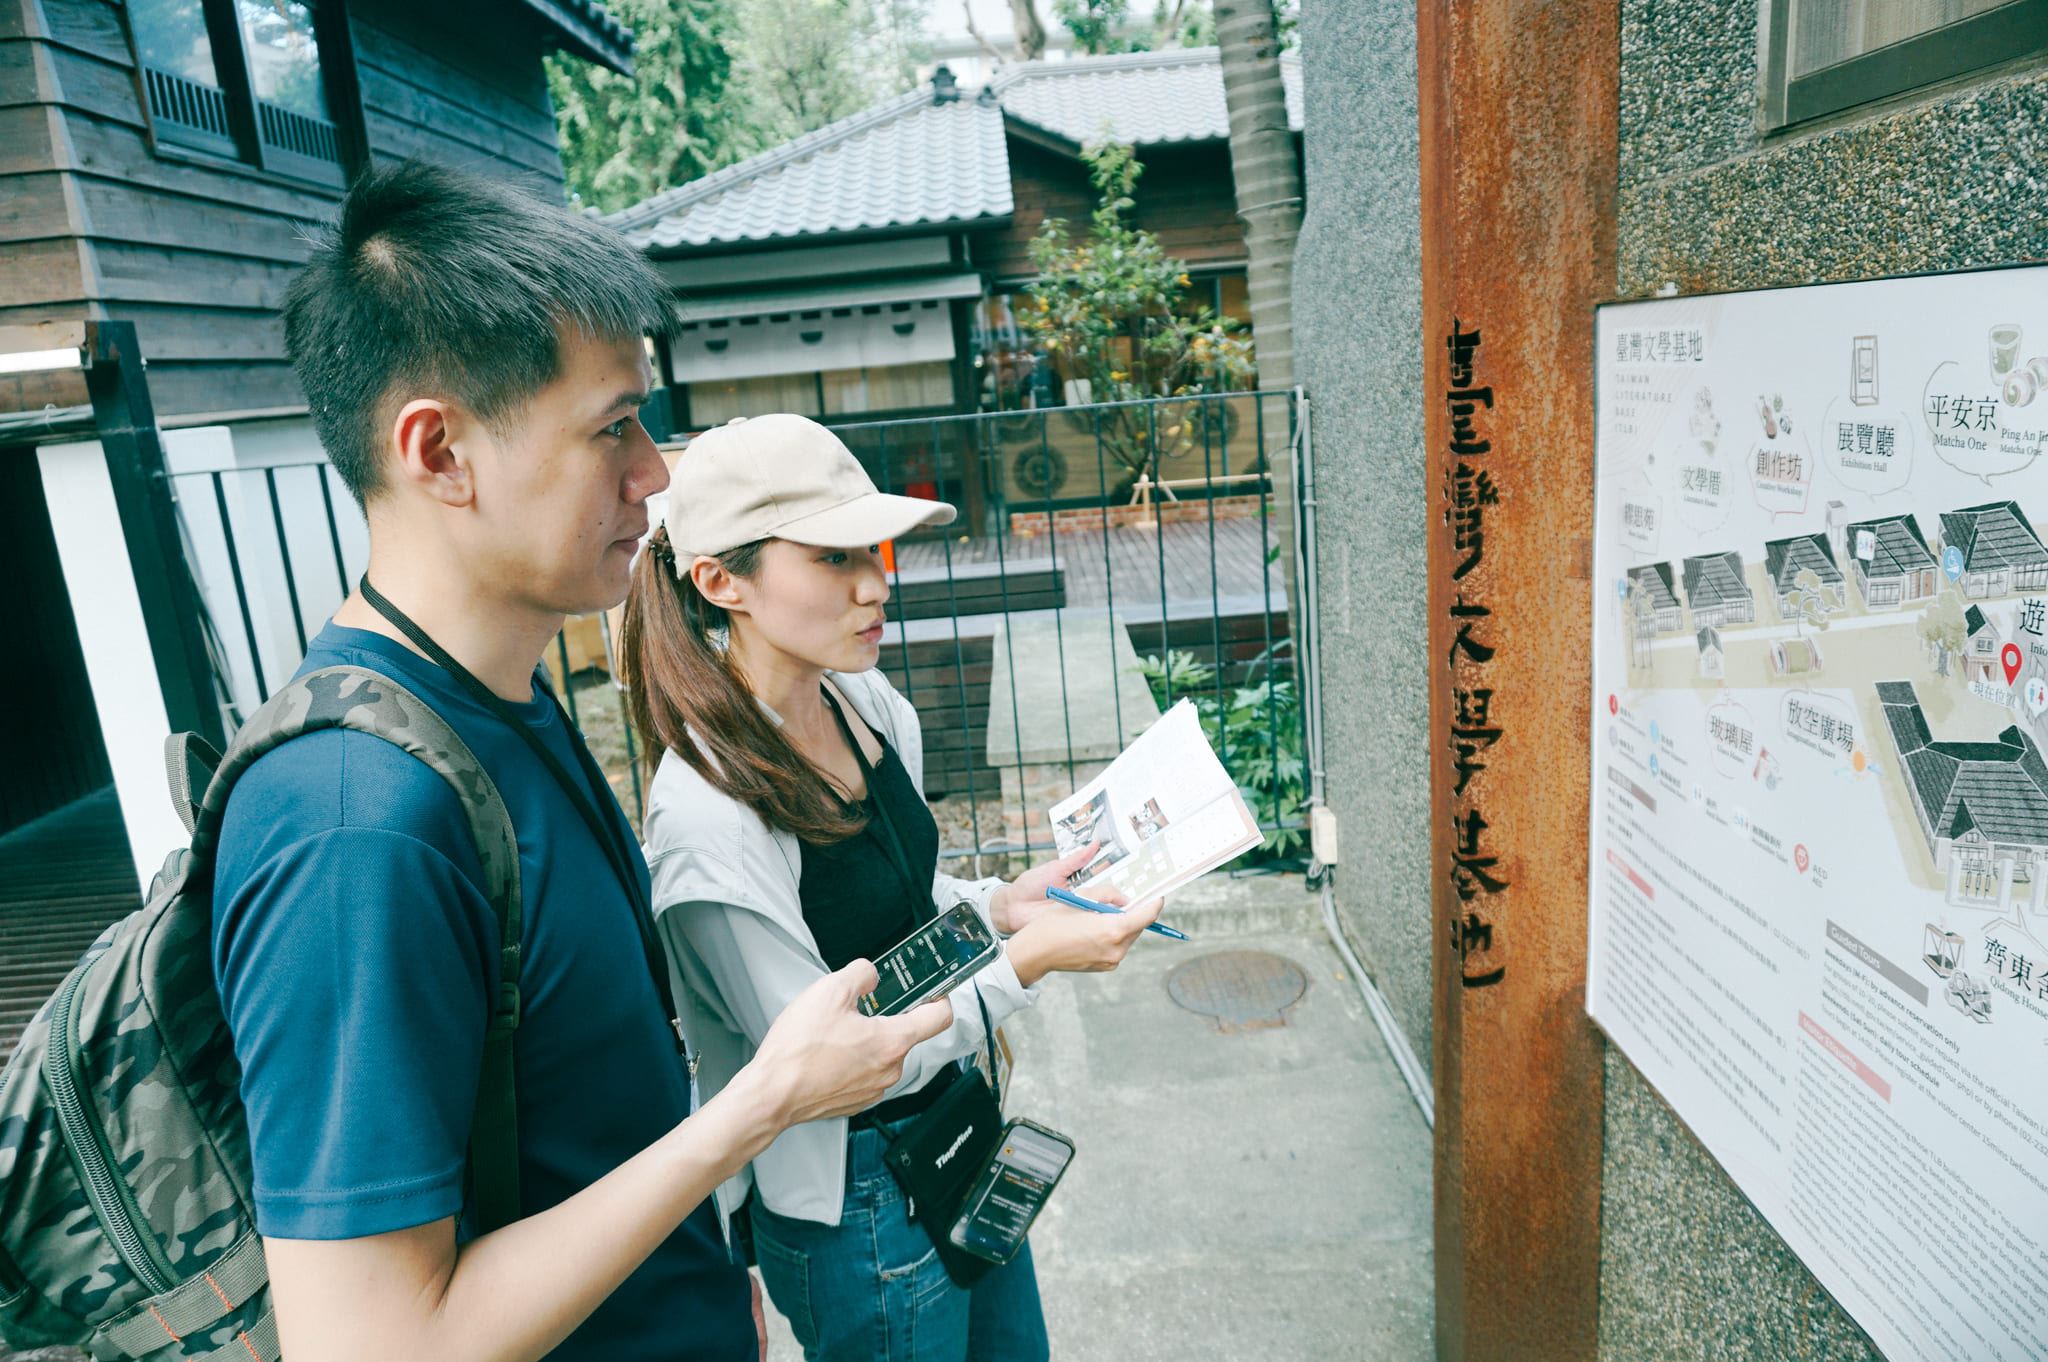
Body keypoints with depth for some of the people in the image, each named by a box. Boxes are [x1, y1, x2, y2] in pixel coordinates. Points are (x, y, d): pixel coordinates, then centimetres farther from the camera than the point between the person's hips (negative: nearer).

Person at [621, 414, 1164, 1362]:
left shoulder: (874, 707, -5)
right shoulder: (708, 814, -30)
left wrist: (1000, 904, -6)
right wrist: (1029, 963, -26)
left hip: (952, 1116, 8)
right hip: (854, 1203, -7)